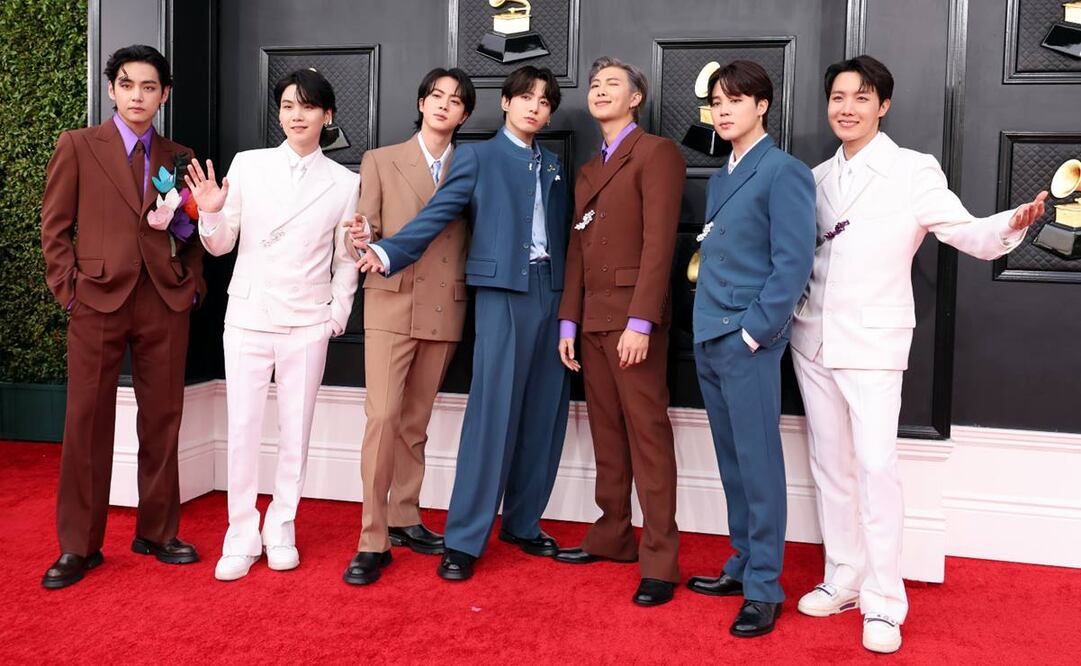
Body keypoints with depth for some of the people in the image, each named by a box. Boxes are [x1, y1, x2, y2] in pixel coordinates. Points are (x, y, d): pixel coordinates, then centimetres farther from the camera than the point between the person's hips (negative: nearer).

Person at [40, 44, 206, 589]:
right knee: (87, 423, 1)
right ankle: (79, 546, 11)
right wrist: (68, 289, -4)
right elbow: (54, 227, 4)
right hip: (98, 300, -2)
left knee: (162, 421, 7)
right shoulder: (78, 146, 6)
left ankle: (157, 532, 20)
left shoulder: (178, 158, 14)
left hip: (166, 303, 3)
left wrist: (193, 283, 3)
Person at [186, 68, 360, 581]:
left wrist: (339, 313, -2)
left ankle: (281, 531, 22)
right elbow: (221, 245, 6)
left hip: (307, 324, 0)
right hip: (247, 317, 0)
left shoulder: (344, 182, 3)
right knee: (242, 432, 1)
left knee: (296, 433, 7)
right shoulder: (247, 165, 3)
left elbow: (345, 259, 8)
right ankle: (242, 538, 15)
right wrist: (210, 213, -13)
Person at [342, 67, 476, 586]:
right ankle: (372, 540, -5)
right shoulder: (381, 161, 7)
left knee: (416, 420, 11)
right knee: (382, 415, -12)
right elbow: (366, 231, 1)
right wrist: (363, 242, -22)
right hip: (391, 304, -2)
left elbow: (475, 239, 9)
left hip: (445, 310, 2)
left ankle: (404, 518, 25)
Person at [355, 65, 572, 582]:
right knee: (492, 414, -8)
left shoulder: (553, 167, 19)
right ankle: (464, 540, 0)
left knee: (542, 416, 7)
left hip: (552, 291, 5)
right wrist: (389, 253, -21)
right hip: (504, 291, -5)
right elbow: (435, 216, -6)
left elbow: (562, 233, 13)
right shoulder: (477, 158, 5)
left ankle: (522, 521, 21)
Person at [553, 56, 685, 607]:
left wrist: (640, 321, -20)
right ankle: (612, 538, 22)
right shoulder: (589, 171, 22)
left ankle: (659, 561, 0)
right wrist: (569, 320, 11)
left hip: (633, 316, -7)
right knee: (606, 432, 12)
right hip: (592, 317, 8)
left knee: (647, 434, -5)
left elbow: (658, 241, -12)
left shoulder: (656, 153, -2)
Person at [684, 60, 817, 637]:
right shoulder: (720, 178, 17)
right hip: (709, 339, 8)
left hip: (748, 342, -8)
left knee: (758, 464, -1)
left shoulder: (784, 171, -7)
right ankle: (743, 564, 27)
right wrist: (709, 324, 10)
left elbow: (793, 262, -13)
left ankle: (764, 588, 9)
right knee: (731, 461, 14)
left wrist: (755, 330, -16)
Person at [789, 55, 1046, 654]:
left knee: (876, 466, -12)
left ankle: (883, 603, 1)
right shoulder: (817, 177, 11)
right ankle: (843, 579, 24)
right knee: (829, 464, 11)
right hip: (813, 340, 5)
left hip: (872, 341, -5)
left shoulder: (913, 171, -5)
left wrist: (1015, 221, -30)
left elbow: (970, 234, -11)